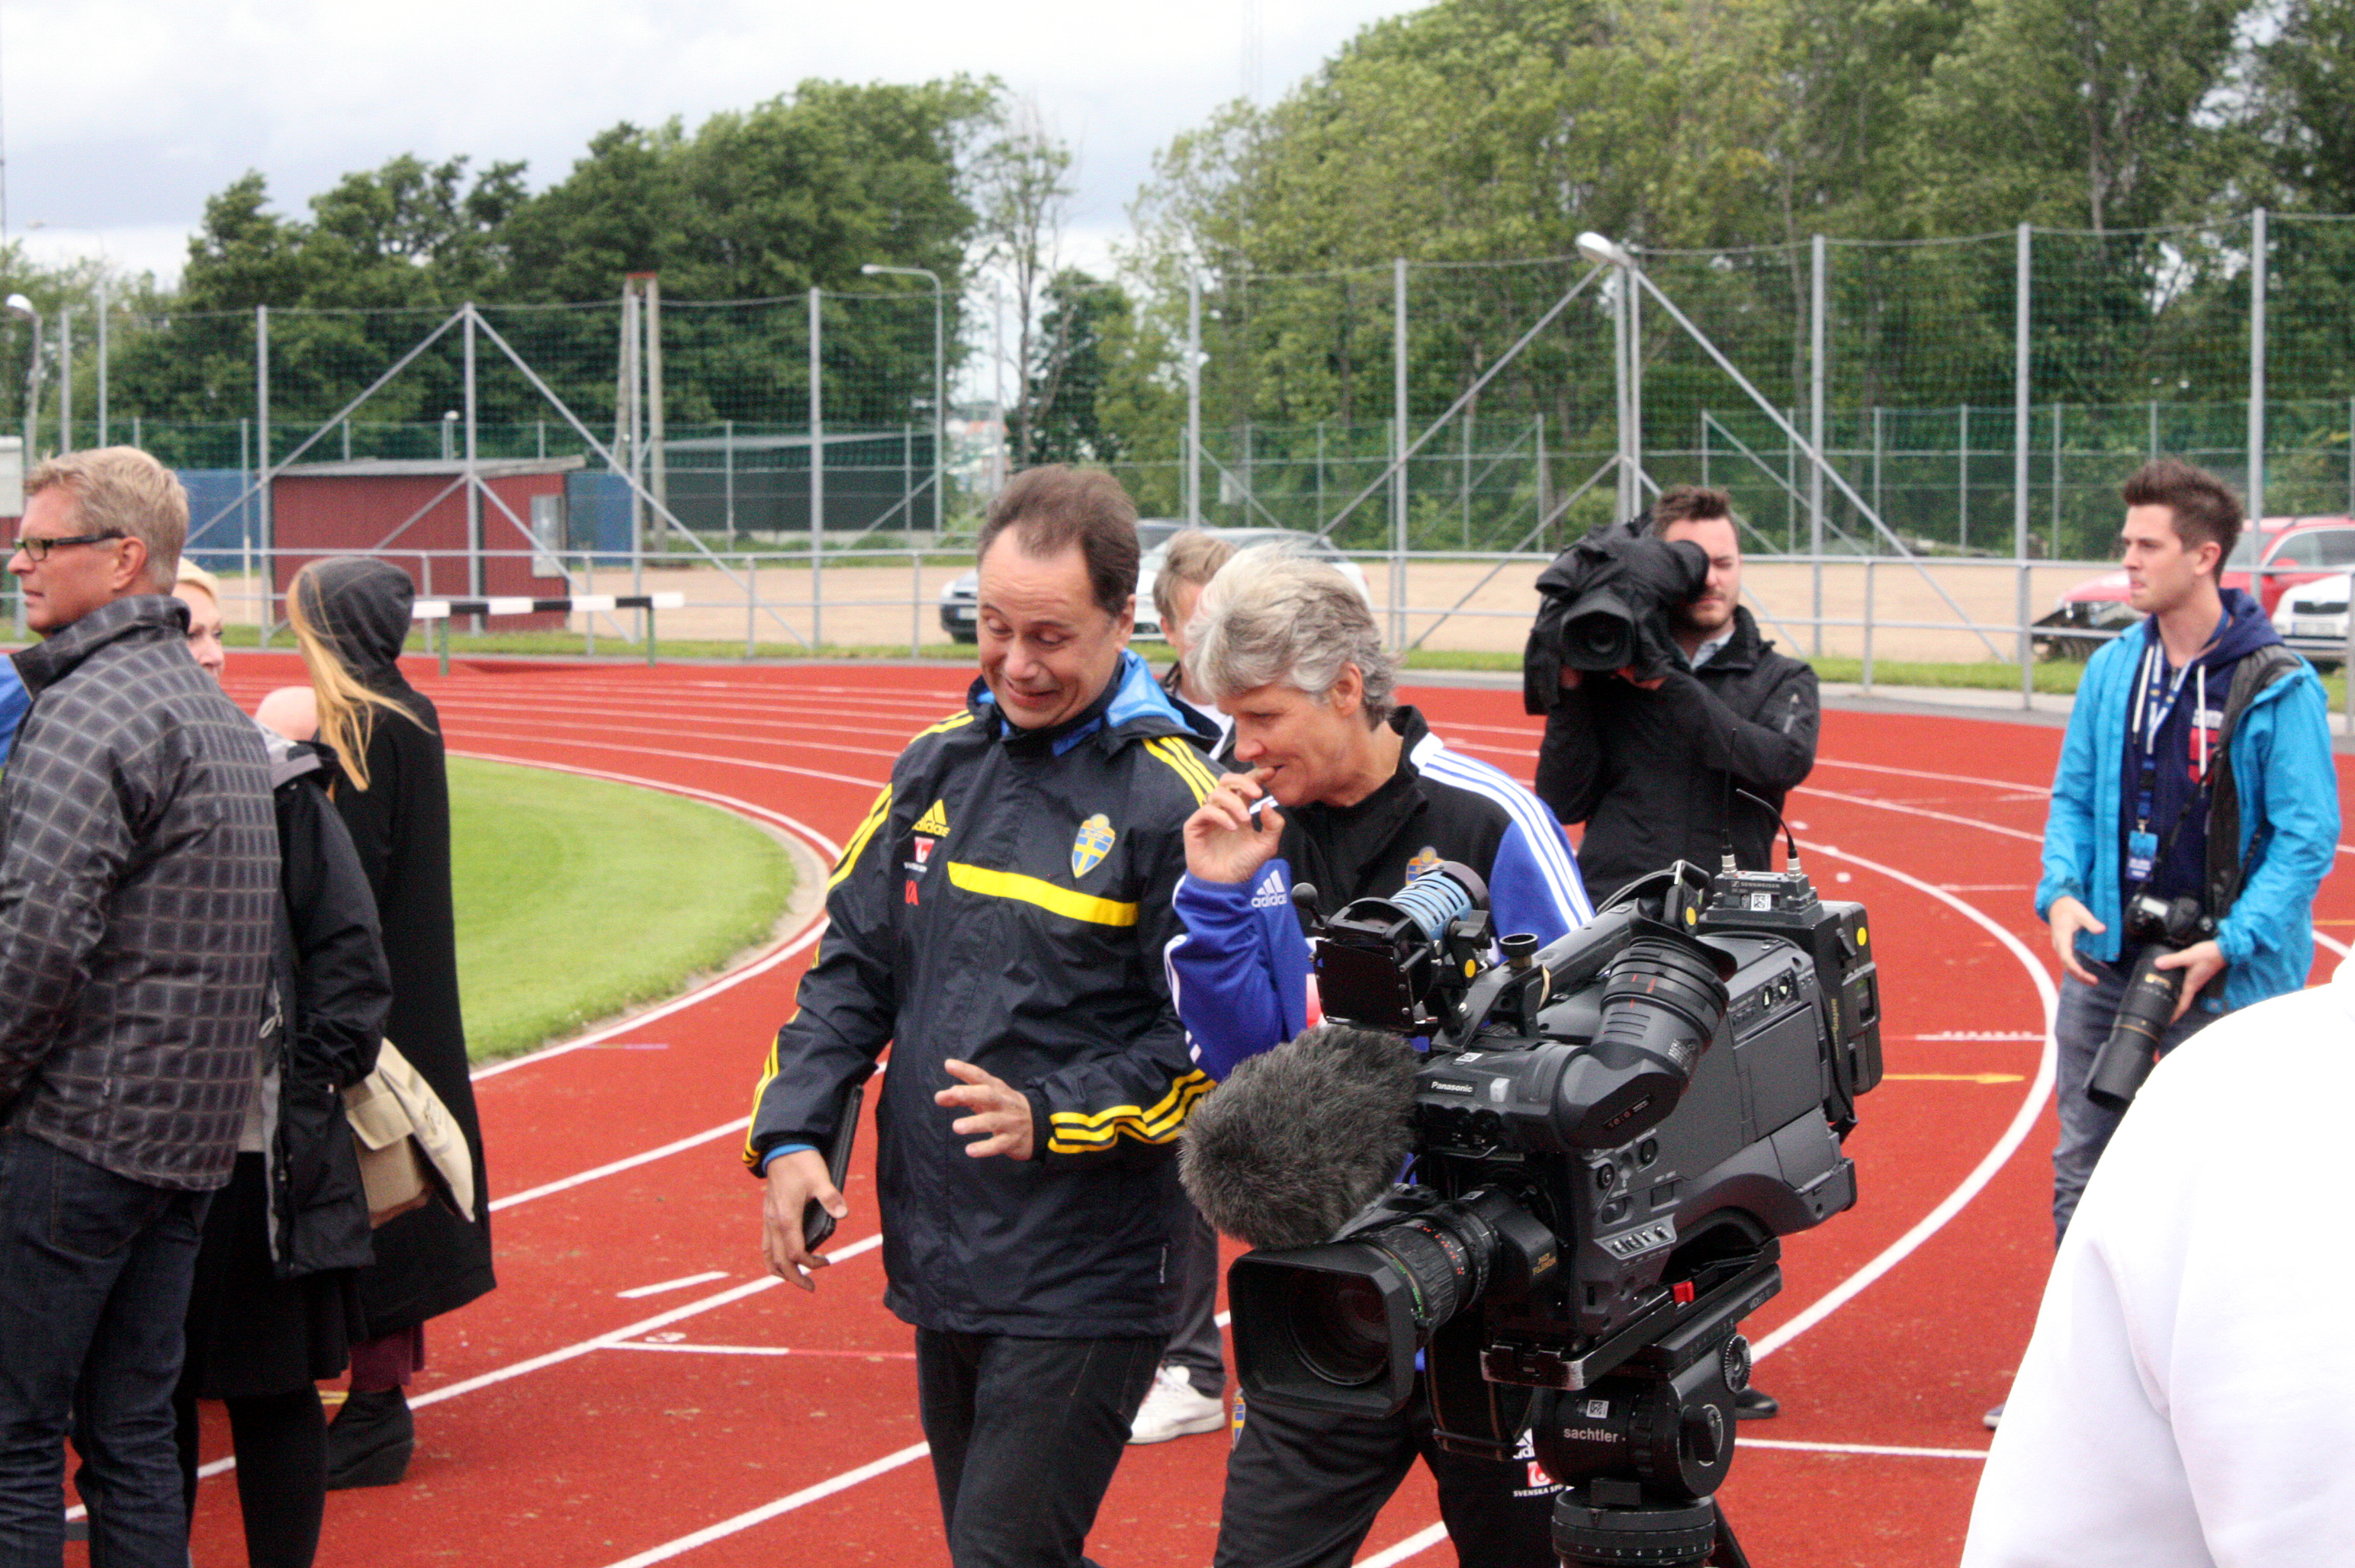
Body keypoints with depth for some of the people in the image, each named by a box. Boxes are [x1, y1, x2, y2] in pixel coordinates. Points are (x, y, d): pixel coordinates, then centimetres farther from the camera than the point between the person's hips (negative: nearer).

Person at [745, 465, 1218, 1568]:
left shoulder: (1170, 801, -11)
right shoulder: (939, 768, 9)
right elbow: (855, 966, 13)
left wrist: (1052, 1118, -21)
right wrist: (791, 1136, 1)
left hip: (1082, 1282, -7)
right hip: (939, 1265, 7)